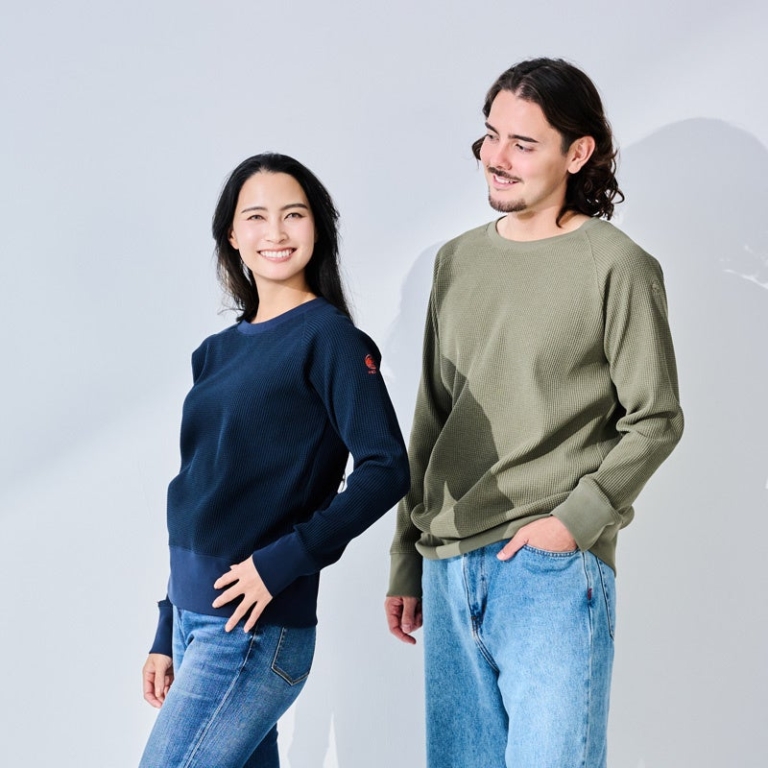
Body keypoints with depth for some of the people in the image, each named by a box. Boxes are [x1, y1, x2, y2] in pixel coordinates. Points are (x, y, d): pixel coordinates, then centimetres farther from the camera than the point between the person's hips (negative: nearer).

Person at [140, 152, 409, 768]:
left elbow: (387, 469, -14)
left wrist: (283, 561, -19)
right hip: (194, 616, 7)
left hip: (253, 627, -7)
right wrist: (167, 635, 17)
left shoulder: (327, 337, -7)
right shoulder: (216, 353, 13)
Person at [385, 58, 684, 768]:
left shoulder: (617, 267, -3)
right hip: (448, 570, 5)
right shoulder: (457, 261, 13)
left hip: (553, 570, -5)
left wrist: (576, 518, -15)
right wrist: (406, 561, 16)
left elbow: (656, 420, -3)